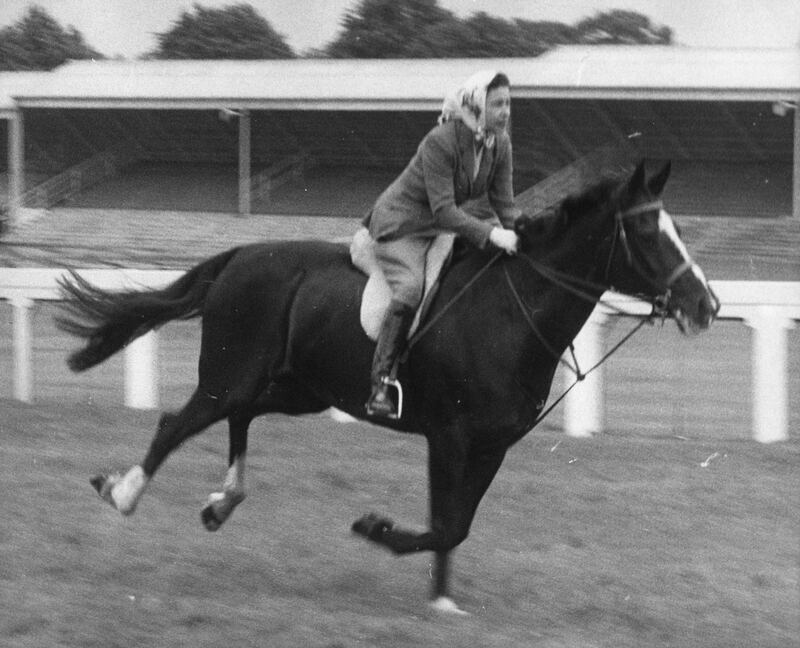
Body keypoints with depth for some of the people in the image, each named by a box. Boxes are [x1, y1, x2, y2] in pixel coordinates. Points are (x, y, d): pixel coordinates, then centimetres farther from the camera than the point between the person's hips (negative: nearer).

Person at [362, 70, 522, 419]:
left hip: (446, 223, 8)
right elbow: (443, 210, -29)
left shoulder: (499, 144, -3)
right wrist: (490, 233, -37)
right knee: (410, 288, -32)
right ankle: (380, 386, -31)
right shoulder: (440, 142, -26)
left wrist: (521, 236, -17)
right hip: (401, 226, -8)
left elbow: (505, 204, 1)